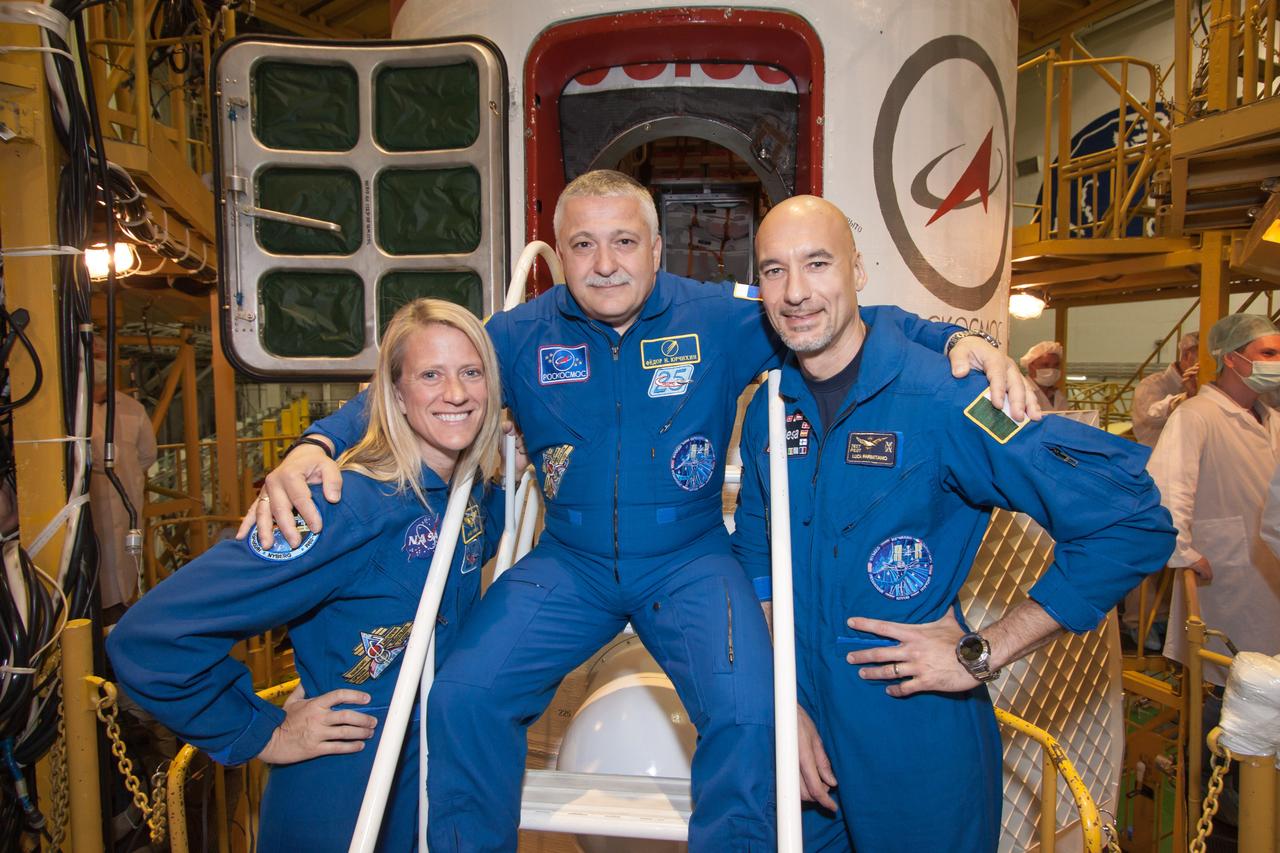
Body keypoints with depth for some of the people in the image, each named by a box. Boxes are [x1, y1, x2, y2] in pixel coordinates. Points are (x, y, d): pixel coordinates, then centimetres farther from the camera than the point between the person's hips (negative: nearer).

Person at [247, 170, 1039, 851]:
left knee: (748, 714, -24)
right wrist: (315, 446, -14)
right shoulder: (523, 336, 0)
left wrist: (956, 338, -18)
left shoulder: (722, 318, -5)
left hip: (690, 559, -1)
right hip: (570, 561, 2)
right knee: (463, 698, -15)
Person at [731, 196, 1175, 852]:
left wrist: (981, 654, -17)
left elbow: (1133, 522, -21)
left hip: (918, 742, -4)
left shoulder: (942, 398, -20)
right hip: (801, 729, 5)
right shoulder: (768, 411, -1)